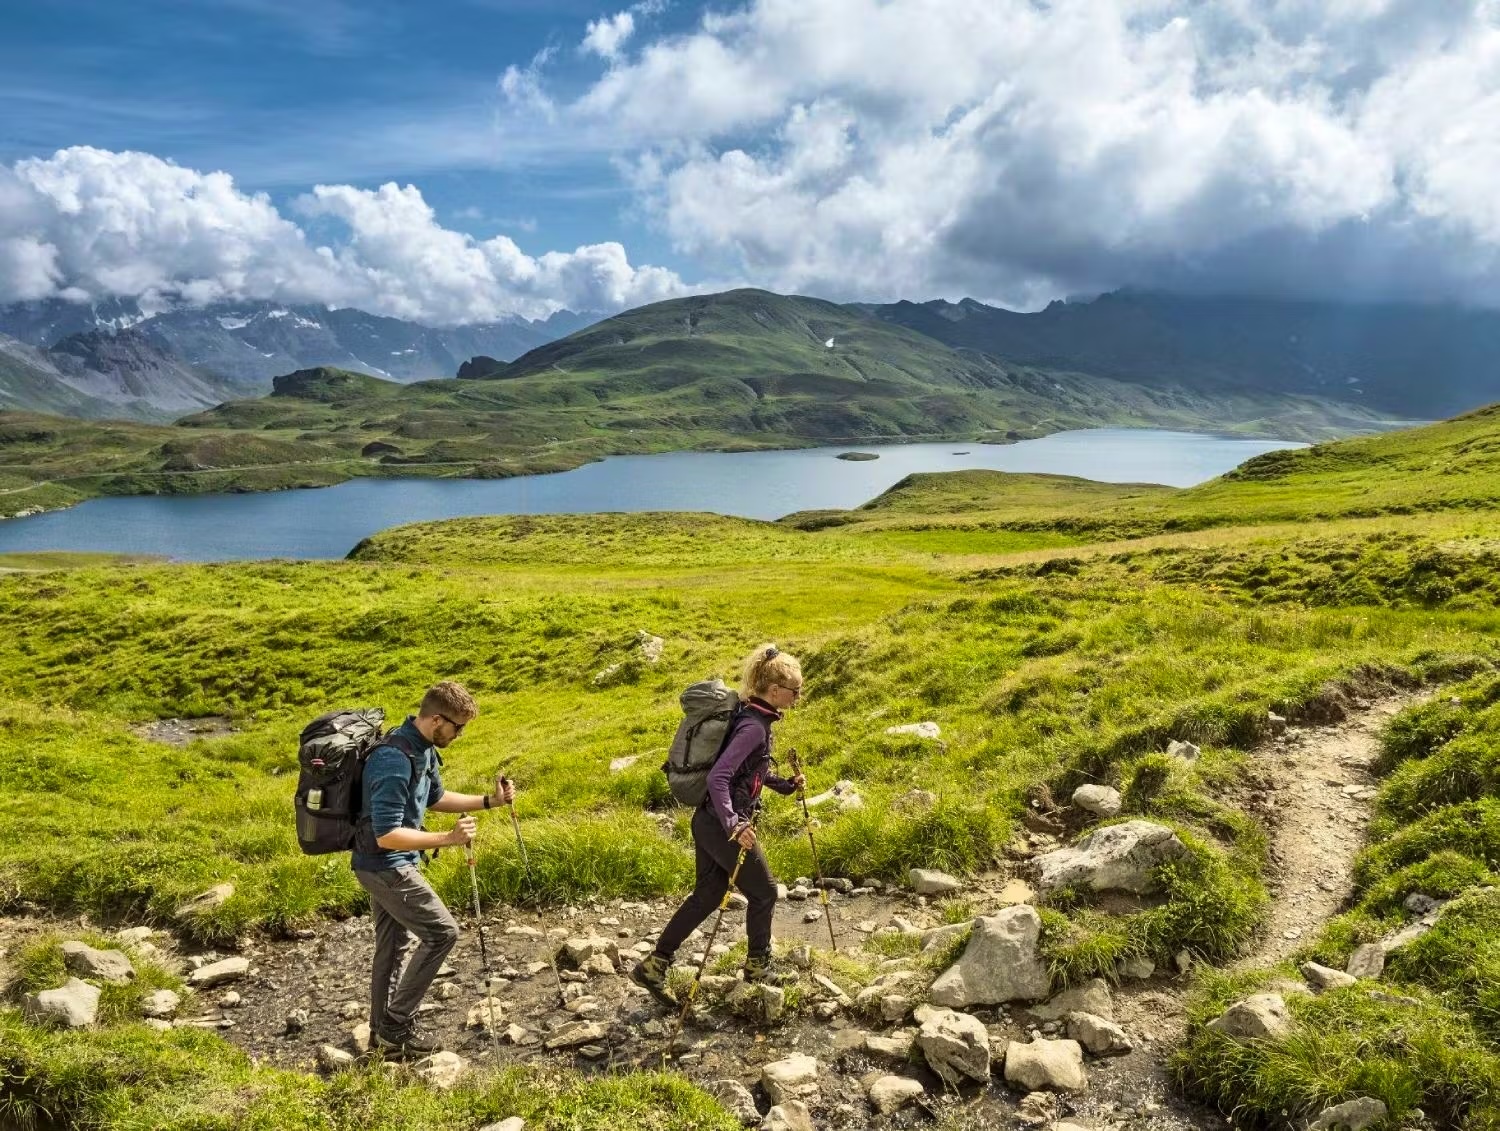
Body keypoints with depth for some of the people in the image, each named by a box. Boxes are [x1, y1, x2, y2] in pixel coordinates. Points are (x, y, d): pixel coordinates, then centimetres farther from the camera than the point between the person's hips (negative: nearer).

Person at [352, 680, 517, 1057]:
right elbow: (387, 835, -30)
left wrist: (489, 800, 8)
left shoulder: (423, 749, 2)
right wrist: (447, 839, -30)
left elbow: (435, 798, 18)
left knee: (392, 945, 18)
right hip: (386, 866, -10)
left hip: (388, 865, 10)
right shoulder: (394, 761, -29)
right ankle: (397, 1025, 6)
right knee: (441, 932, -5)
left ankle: (384, 1029, 32)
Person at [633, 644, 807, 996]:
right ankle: (758, 965, 30)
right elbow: (718, 777, -29)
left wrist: (785, 784, 16)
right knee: (763, 891, 10)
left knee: (707, 895, 17)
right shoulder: (754, 727, -22)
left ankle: (654, 965, 22)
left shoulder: (753, 716, 7)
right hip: (722, 825, -9)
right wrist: (733, 825, -34)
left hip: (710, 820, 9)